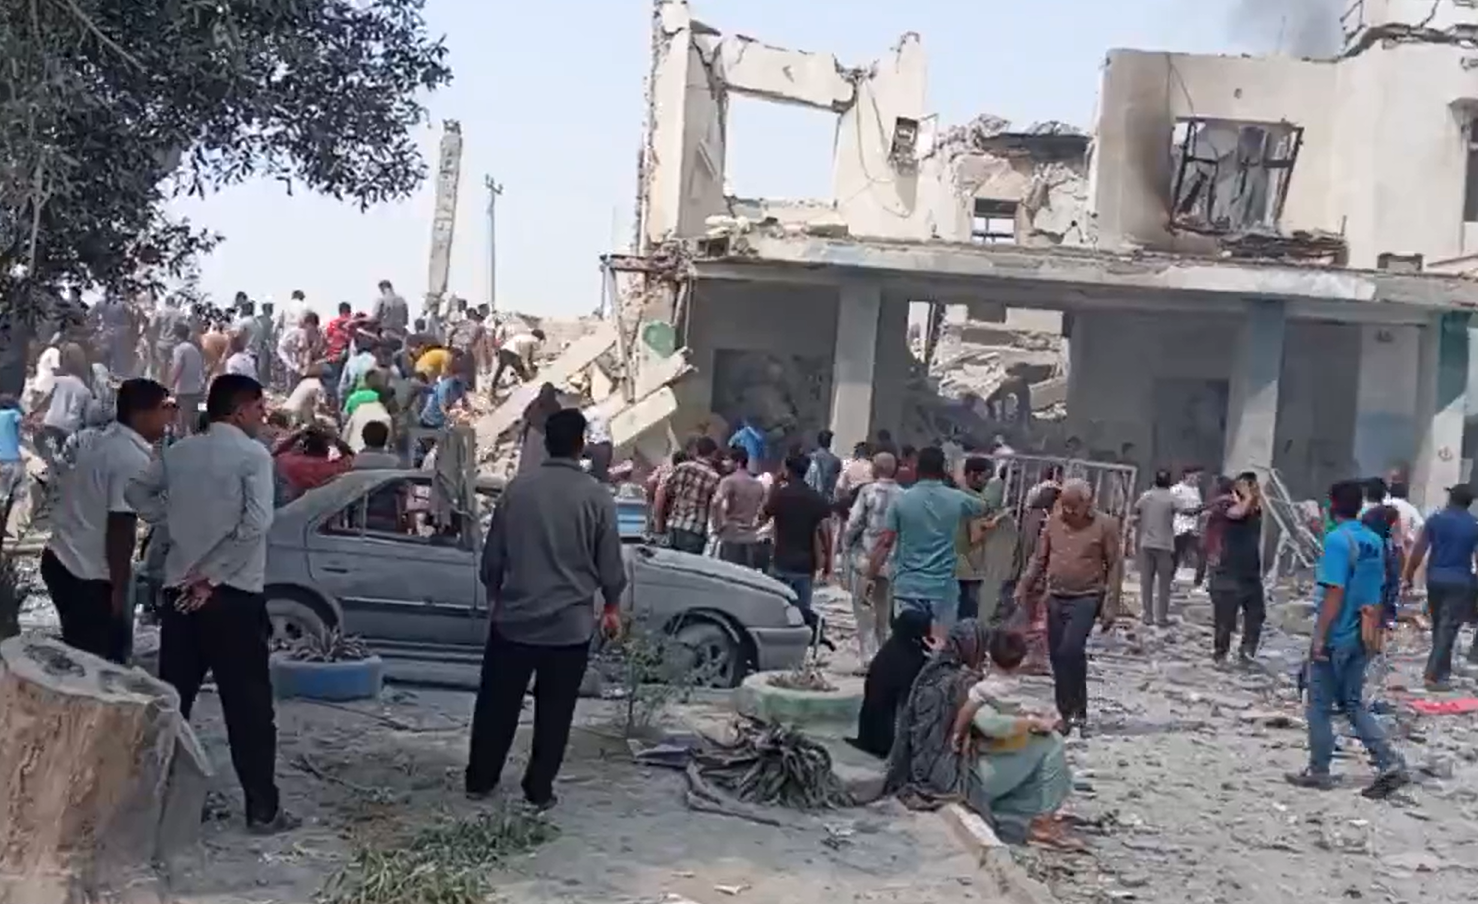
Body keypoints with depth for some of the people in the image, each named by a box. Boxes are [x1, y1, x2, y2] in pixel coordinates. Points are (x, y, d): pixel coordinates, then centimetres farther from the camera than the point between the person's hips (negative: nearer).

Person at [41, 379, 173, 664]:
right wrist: (120, 589, -16)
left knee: (80, 655, 19)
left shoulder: (103, 441, 10)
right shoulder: (134, 460, -19)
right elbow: (120, 527, -22)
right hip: (89, 573, -9)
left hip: (61, 559, 9)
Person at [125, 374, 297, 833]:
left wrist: (176, 520, 11)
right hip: (233, 595, -6)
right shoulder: (252, 454, -10)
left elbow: (137, 493, 17)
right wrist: (214, 575, -14)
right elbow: (256, 522, -20)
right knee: (249, 707, 0)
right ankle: (263, 809, 3)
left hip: (180, 591, 6)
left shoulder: (177, 452, 9)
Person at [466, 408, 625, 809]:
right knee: (554, 711, 9)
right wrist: (612, 608, 14)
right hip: (570, 622, -2)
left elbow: (492, 556, 5)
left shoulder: (517, 487, -2)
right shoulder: (597, 496, -8)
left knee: (497, 702, 14)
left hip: (514, 617, 2)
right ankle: (538, 790, 14)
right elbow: (610, 565, -2)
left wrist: (496, 596, 21)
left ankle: (479, 780, 23)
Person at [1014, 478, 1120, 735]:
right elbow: (1039, 559, 11)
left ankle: (1078, 712, -7)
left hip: (1086, 598, -5)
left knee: (1071, 650, -20)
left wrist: (1109, 604, -8)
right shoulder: (1053, 521, 4)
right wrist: (1023, 586, 1)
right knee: (1056, 655, 7)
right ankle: (1065, 713, 20)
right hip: (1055, 598, 5)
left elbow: (1114, 566, -4)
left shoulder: (1105, 525, -6)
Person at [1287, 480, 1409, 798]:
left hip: (1335, 638, -7)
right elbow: (1377, 593, 12)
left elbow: (1335, 592, -21)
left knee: (1320, 706, 6)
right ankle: (1390, 763, 5)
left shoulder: (1337, 539, -17)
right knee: (1353, 704, 15)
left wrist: (1319, 637, -16)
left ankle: (1319, 772, 14)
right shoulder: (1374, 541, 7)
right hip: (1361, 639, 7)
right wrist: (1371, 632, 19)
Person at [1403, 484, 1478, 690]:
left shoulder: (1436, 519, -1)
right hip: (1460, 581, -2)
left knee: (1439, 626, 17)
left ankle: (1440, 669, 27)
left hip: (1435, 578, 2)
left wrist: (1408, 576, 1)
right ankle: (1434, 675, -7)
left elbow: (1419, 550, -5)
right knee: (1448, 628, -2)